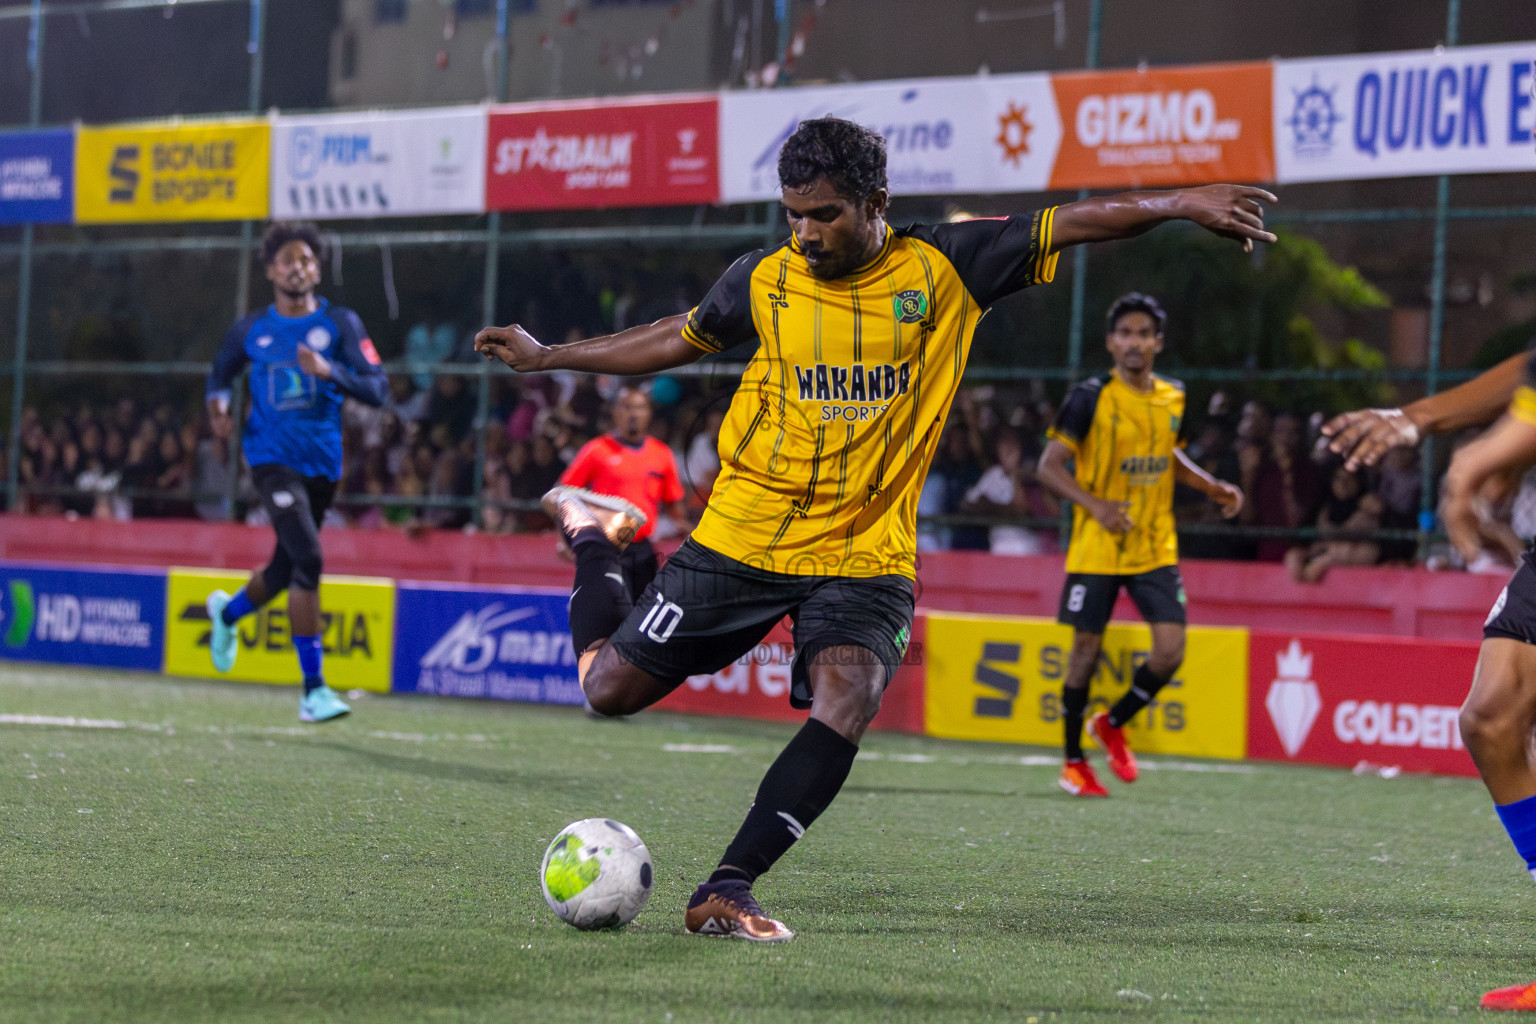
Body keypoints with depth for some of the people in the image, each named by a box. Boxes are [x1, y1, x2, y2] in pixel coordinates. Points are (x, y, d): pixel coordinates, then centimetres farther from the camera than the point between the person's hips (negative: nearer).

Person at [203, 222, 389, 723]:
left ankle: (227, 612, 53)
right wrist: (218, 404, 1)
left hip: (322, 462, 3)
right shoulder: (250, 331, 5)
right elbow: (221, 372, 24)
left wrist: (330, 371, -23)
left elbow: (378, 389, -6)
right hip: (273, 457, -3)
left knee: (286, 570, 16)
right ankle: (313, 689, -19)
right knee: (307, 557, -22)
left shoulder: (340, 324, 2)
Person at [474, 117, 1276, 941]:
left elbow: (1076, 224, -3)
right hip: (740, 539, 1)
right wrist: (549, 357, 21)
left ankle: (725, 891, -21)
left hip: (866, 555, -1)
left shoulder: (941, 269, -5)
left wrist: (1181, 203, -14)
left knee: (846, 703, -26)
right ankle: (592, 542, 37)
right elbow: (681, 339, 17)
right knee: (611, 686, 4)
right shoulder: (764, 280, -1)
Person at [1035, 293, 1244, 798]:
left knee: (1170, 650, -7)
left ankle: (1112, 725, 20)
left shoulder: (1173, 398, 6)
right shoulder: (1091, 398, -10)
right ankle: (1073, 761, 18)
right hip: (1096, 549, -4)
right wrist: (1096, 506, -25)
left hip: (1156, 548, 4)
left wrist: (1214, 488, 8)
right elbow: (1049, 466, -11)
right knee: (1087, 649, 2)